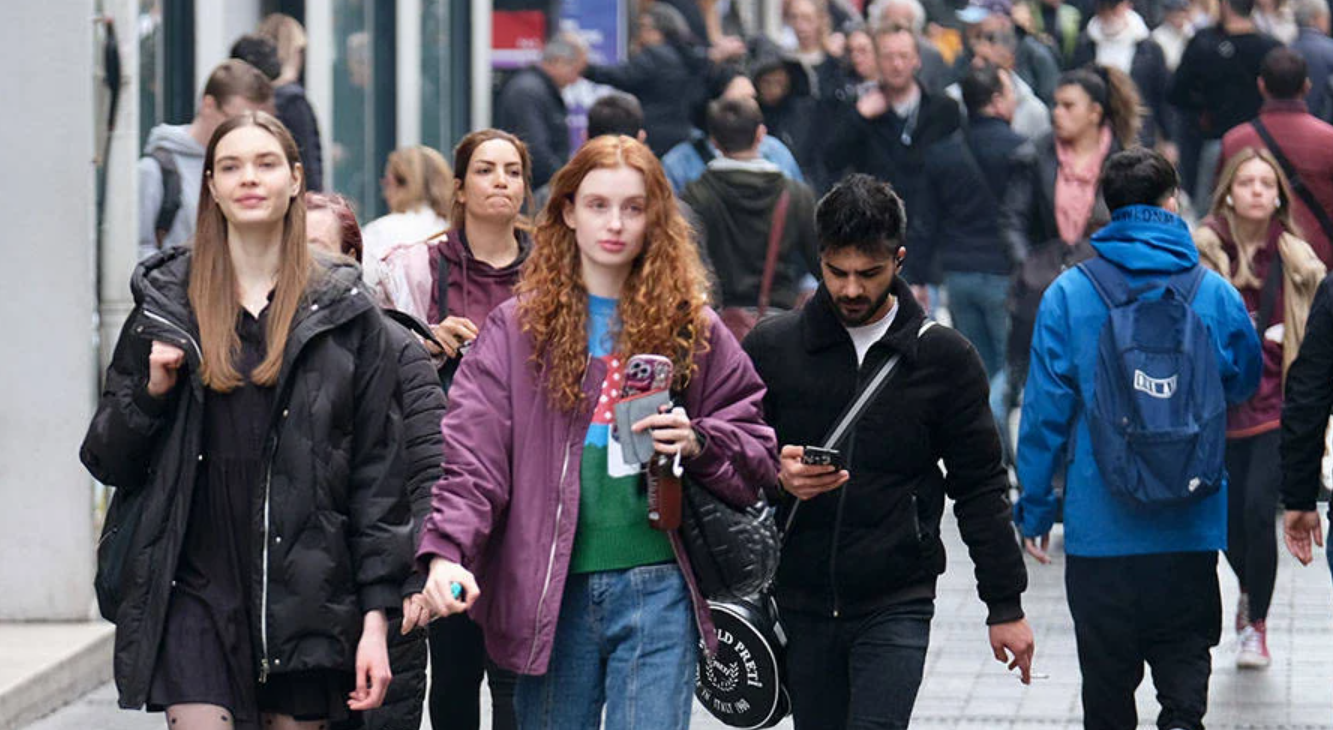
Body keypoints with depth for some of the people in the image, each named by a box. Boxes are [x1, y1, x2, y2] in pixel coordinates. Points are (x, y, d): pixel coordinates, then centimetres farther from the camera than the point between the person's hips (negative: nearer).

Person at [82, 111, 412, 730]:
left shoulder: (343, 312, 6)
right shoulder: (167, 301, 9)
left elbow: (376, 470, 4)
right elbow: (107, 459, 13)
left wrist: (377, 614, -3)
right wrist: (152, 392, -7)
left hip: (307, 594, 0)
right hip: (193, 592, 0)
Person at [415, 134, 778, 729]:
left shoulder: (690, 325, 9)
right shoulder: (519, 326, 5)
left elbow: (755, 448, 12)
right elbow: (472, 455, -4)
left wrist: (697, 444, -10)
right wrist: (445, 551, -19)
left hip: (656, 589, 0)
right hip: (551, 591, 0)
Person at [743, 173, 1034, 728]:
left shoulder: (944, 358, 2)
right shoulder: (771, 348, 3)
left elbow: (980, 489, 7)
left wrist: (1005, 605, 5)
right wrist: (777, 475, -16)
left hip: (898, 604, -2)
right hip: (801, 603, 2)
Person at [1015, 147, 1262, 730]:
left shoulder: (1068, 295, -4)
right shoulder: (1215, 294, -1)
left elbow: (1045, 408, -4)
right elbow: (1244, 385, 16)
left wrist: (1034, 507, 4)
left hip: (1100, 527, -1)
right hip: (1191, 528, 1)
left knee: (1108, 682, 9)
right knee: (1185, 662, 4)